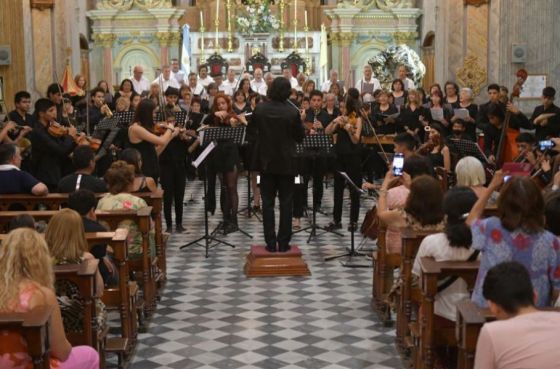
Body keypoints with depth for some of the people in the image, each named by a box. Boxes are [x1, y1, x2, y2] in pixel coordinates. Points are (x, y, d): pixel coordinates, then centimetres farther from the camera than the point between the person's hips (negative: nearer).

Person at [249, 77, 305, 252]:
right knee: (286, 203, 7)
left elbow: (252, 130, 9)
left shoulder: (260, 109, -7)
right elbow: (300, 137, -3)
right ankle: (283, 243, 7)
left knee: (268, 203, 8)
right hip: (286, 162, -2)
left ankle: (271, 243, 6)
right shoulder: (292, 112, -14)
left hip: (266, 161, 2)